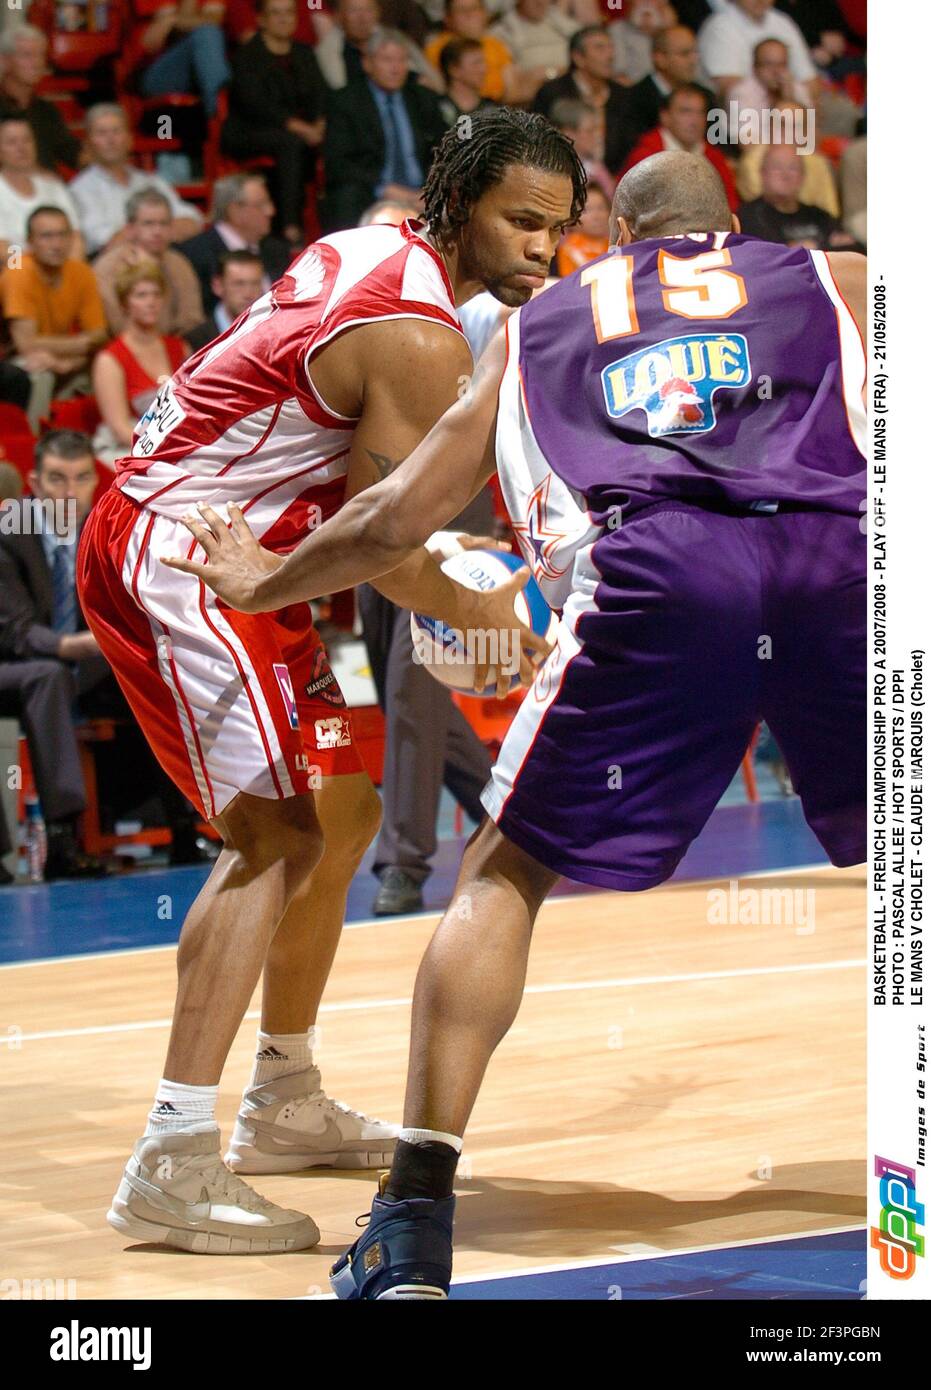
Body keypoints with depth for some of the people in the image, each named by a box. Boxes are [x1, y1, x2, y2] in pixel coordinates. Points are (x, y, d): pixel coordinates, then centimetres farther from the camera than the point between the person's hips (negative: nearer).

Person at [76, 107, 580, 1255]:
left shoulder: (371, 251, 11)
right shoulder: (421, 341, -19)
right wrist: (493, 623, -2)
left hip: (220, 551, 11)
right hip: (175, 555, -11)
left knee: (343, 813, 19)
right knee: (279, 835, -21)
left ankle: (284, 1104, 30)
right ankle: (172, 1164, -28)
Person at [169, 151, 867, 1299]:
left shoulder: (539, 322, 31)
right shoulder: (832, 281, 29)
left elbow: (395, 521, 30)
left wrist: (259, 585, 45)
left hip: (651, 570, 0)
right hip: (835, 559, 0)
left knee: (505, 873, 14)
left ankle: (416, 1218, 4)